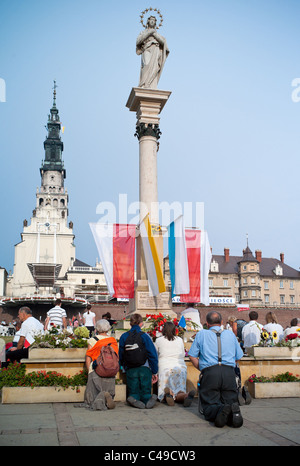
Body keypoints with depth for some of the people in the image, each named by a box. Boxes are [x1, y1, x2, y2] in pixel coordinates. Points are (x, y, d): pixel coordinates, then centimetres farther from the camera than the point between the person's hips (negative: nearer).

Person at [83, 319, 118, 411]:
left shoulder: (92, 340, -2)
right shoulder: (114, 341, 9)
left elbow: (88, 358, -2)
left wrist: (89, 371, 6)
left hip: (96, 371, -3)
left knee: (92, 396, 1)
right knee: (109, 393, 12)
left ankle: (102, 397, -31)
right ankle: (108, 397, -22)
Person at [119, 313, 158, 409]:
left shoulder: (124, 337, 3)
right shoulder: (144, 336, -3)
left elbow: (120, 356, 9)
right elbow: (153, 355, -4)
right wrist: (154, 372, 3)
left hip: (130, 370, 1)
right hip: (144, 369, -1)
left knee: (133, 393, 10)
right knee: (146, 393, 9)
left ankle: (134, 398, -23)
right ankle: (147, 400, -24)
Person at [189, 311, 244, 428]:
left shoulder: (201, 334, 14)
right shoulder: (230, 334, 21)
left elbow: (192, 356, 10)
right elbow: (238, 357, 24)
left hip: (209, 372, -2)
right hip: (229, 372, 2)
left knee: (209, 407, 1)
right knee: (230, 401, 8)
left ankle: (221, 410, -32)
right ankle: (233, 411, -28)